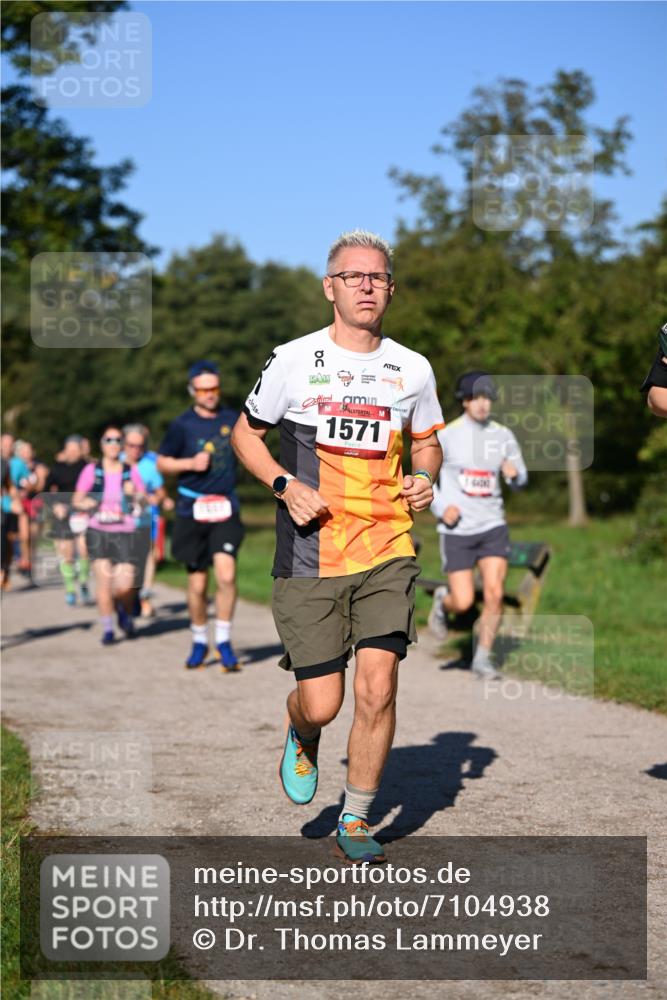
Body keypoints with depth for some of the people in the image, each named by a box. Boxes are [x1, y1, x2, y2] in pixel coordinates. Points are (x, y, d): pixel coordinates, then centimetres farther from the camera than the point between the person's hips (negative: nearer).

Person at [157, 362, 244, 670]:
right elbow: (162, 463, 6)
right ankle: (199, 641, 24)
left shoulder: (232, 419, 6)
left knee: (226, 573, -16)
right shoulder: (182, 425, -1)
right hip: (192, 510, -1)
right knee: (197, 582, 5)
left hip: (225, 508, 1)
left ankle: (224, 641, -4)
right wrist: (190, 463, -9)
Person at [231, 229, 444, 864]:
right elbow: (245, 434, 10)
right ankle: (301, 737, 35)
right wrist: (286, 485, -8)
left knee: (377, 690, -9)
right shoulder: (293, 360, -1)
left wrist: (424, 479, 1)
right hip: (309, 557, -2)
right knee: (322, 704, -5)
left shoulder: (412, 370, 8)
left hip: (386, 553, 2)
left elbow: (426, 442, 23)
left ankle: (355, 823, 11)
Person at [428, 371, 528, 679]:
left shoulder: (503, 435, 2)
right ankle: (442, 600, 32)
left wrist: (514, 474, -13)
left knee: (494, 594, -10)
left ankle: (482, 658, 7)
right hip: (457, 530, -2)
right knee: (463, 603, -5)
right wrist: (441, 508, -13)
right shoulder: (447, 436, -6)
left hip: (492, 526, 2)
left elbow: (520, 480, 11)